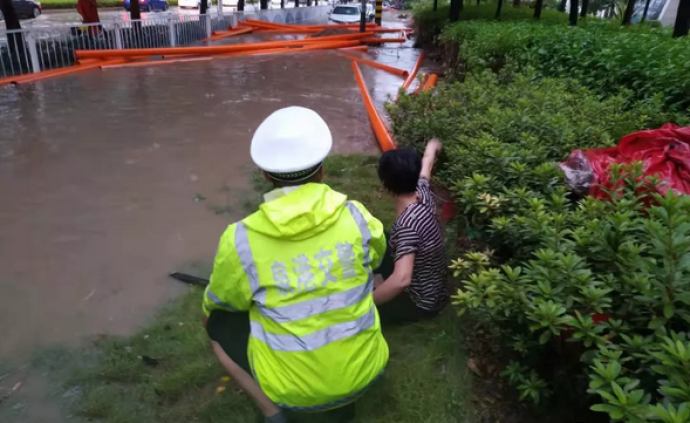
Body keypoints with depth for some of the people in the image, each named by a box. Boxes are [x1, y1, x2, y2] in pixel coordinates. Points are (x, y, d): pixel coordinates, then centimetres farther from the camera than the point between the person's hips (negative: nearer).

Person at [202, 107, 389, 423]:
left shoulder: (241, 242, -18)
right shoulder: (355, 216, -13)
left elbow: (218, 303, 1)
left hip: (292, 386, -2)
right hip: (361, 371, 3)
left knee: (218, 323, 19)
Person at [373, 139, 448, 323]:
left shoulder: (407, 224, -36)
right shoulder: (422, 195, -12)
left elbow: (402, 279, -46)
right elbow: (426, 164, 12)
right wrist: (432, 148, 33)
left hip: (422, 301, -8)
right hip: (432, 286, 8)